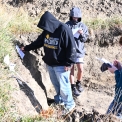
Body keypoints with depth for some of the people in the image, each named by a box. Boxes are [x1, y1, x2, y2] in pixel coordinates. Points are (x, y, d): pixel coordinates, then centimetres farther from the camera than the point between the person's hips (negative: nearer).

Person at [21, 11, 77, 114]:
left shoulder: (64, 30, -21)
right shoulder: (47, 31, 2)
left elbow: (71, 48, -20)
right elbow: (39, 42, 18)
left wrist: (69, 63, -19)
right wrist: (26, 48, 22)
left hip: (61, 65, -7)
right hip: (50, 63, 7)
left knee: (63, 86, -1)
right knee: (56, 83, 20)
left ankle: (69, 104, 18)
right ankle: (59, 99, 40)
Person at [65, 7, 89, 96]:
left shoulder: (83, 26, 4)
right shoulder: (67, 25, -3)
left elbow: (85, 39, 4)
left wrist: (82, 34, -14)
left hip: (79, 50, 2)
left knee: (81, 69, 1)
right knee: (71, 69, 4)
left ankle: (78, 83, 27)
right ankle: (73, 87, 16)